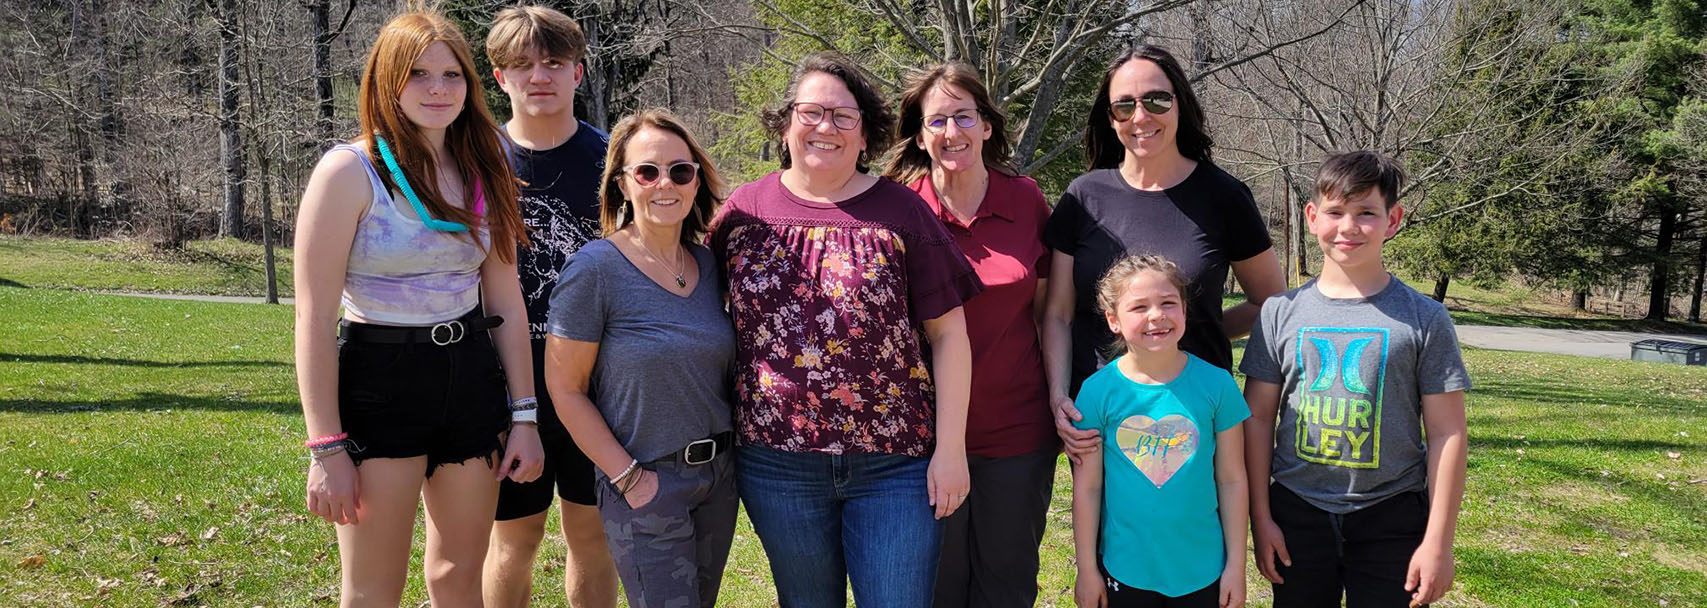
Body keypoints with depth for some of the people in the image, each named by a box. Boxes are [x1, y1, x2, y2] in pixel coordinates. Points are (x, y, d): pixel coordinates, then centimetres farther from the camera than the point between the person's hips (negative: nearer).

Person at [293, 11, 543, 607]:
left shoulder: (482, 172, 7)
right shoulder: (350, 171, -10)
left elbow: (506, 299, 10)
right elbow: (314, 319, -12)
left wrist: (524, 416, 6)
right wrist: (326, 448, -16)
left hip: (472, 379, 5)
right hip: (379, 383, -5)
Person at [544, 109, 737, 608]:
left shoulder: (709, 264, 3)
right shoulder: (596, 269, -14)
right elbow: (565, 389, -12)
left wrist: (733, 454, 3)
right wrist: (629, 478, -13)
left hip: (719, 475, 6)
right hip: (644, 485, -6)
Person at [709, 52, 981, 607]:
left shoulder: (901, 211, -2)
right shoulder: (744, 211, 3)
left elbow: (948, 334, -1)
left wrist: (951, 447, -5)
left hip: (894, 463, -2)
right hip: (778, 463, 2)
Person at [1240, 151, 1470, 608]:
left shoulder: (1425, 320, -4)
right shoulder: (1282, 312, 1)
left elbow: (1446, 433, -4)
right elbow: (1258, 416, 4)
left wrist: (1438, 542, -7)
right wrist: (1260, 518, 1)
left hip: (1391, 517, -2)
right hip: (1297, 512, 2)